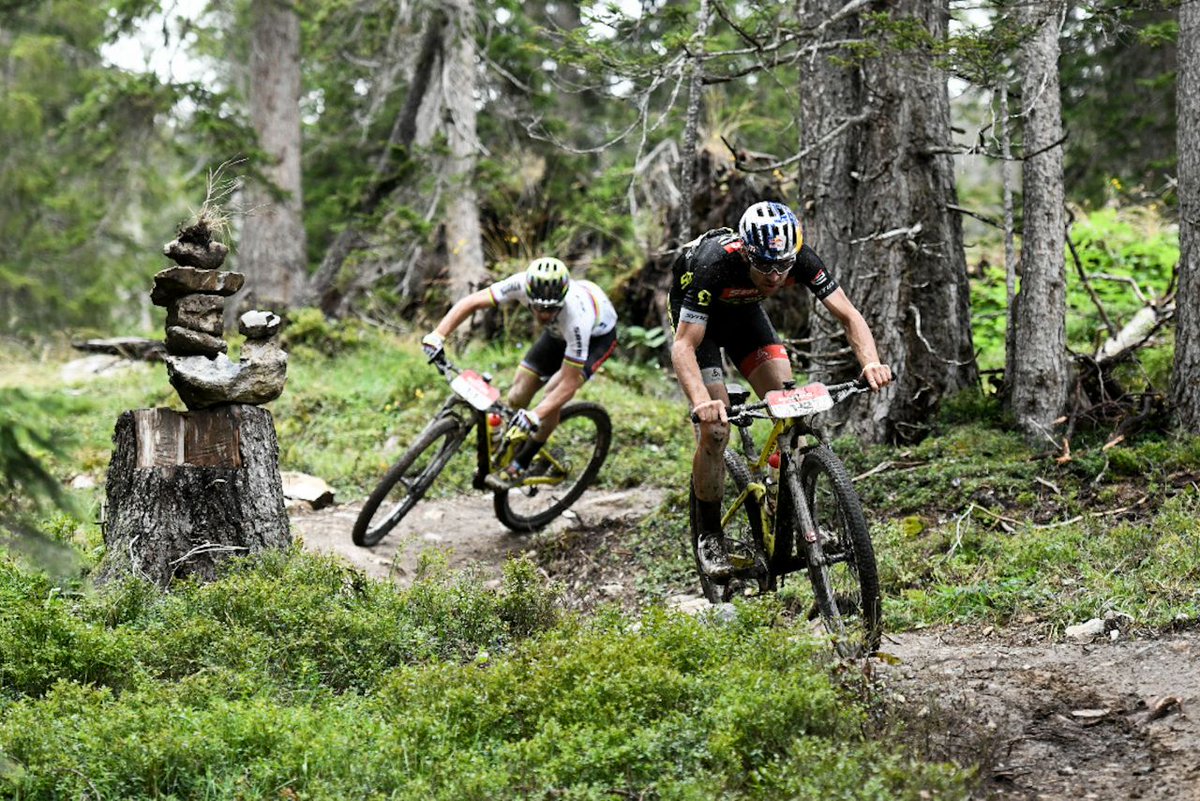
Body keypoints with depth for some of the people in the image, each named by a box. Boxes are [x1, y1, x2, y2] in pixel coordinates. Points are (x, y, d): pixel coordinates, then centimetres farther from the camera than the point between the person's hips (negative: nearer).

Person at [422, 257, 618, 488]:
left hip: (597, 334, -5)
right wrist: (437, 336, -39)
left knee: (553, 397, -24)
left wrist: (536, 415, -51)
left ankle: (519, 467, -9)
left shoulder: (576, 316, -44)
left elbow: (569, 384, -39)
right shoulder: (523, 284, -35)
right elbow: (471, 302, -27)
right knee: (517, 398, -4)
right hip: (558, 332, 5)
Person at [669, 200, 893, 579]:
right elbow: (684, 345, -41)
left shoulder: (800, 258, -29)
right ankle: (709, 536, 3)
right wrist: (701, 401, -58)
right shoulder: (715, 264, -40)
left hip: (743, 311, 4)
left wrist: (871, 363, -46)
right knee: (715, 429, -14)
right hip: (695, 318, -4)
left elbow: (849, 316, -27)